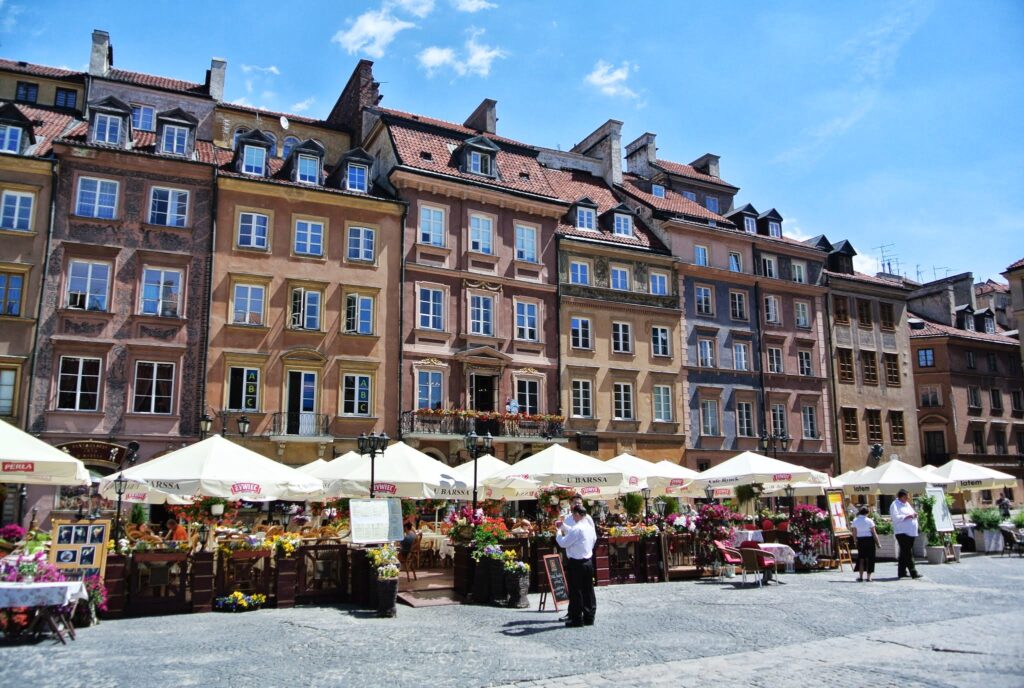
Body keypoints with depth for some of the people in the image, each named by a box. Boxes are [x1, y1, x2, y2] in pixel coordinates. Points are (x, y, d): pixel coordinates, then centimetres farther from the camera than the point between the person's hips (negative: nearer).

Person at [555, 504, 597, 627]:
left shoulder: (577, 528, -20)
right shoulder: (590, 526, 7)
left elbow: (563, 543, -17)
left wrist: (559, 533, 2)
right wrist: (563, 526, 24)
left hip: (576, 563, -8)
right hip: (588, 561, 8)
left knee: (575, 591, 1)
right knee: (588, 590, 12)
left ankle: (577, 619, 6)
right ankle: (589, 617, 18)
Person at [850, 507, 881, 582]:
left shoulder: (854, 521, -1)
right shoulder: (869, 521, -7)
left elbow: (854, 534, 0)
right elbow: (874, 533, -6)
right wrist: (878, 543, 1)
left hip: (860, 540, 2)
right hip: (869, 540, -2)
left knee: (861, 558, 12)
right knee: (869, 559, 6)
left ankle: (860, 576, 11)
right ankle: (868, 577, 5)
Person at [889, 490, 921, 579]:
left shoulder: (907, 504, 20)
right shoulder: (895, 505, -8)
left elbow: (912, 514, 28)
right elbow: (896, 517, -18)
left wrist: (914, 515, 5)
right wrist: (908, 516, -18)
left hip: (910, 532, 9)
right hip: (902, 532, -9)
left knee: (904, 553, 11)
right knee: (907, 553, -10)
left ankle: (901, 572, 16)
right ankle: (913, 572, -12)